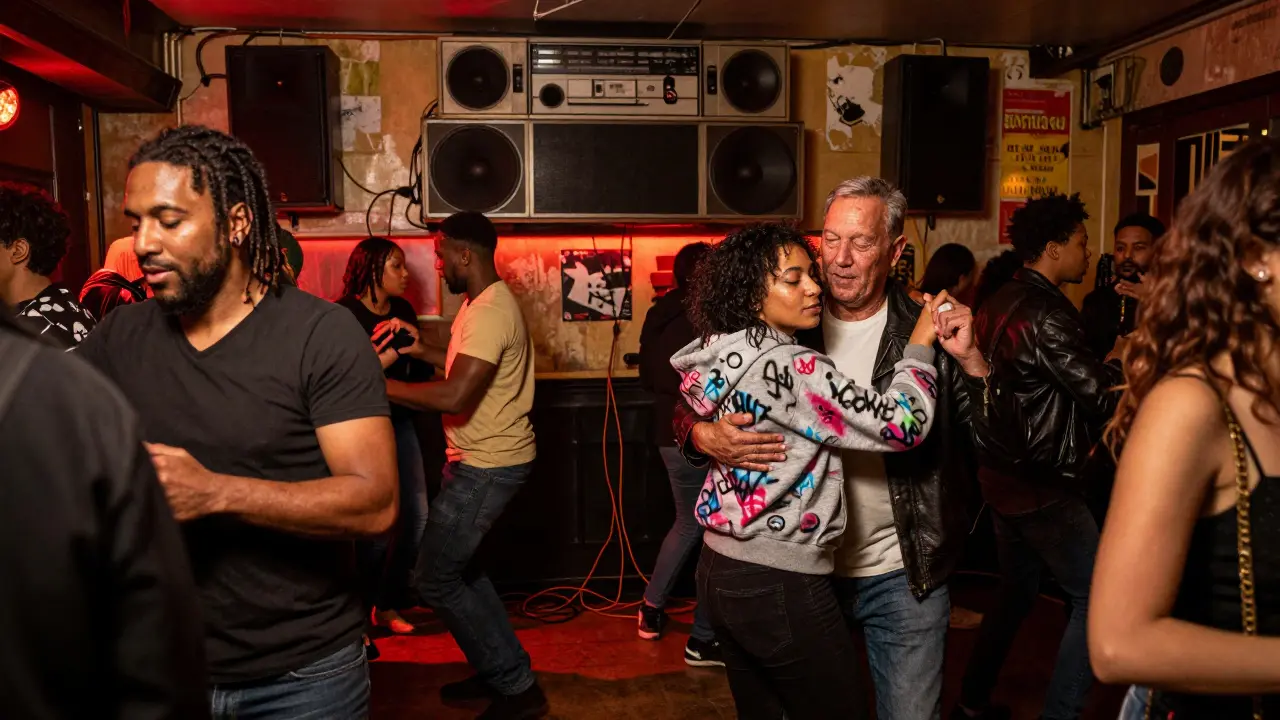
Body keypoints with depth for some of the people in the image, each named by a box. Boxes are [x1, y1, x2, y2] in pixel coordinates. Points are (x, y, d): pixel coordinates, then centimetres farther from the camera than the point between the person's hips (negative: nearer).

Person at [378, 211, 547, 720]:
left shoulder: (489, 312, -22)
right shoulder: (485, 302, 12)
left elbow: (454, 397, -29)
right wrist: (422, 351, 12)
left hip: (488, 467, -11)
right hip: (480, 460, 11)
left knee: (435, 581, -3)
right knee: (456, 565, 21)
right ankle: (500, 671, 32)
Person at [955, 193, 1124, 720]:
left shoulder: (1000, 304, 9)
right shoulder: (1046, 313, -19)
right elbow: (1102, 394, -19)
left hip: (1003, 473, 9)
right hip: (1041, 486, -9)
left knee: (1017, 592, 21)